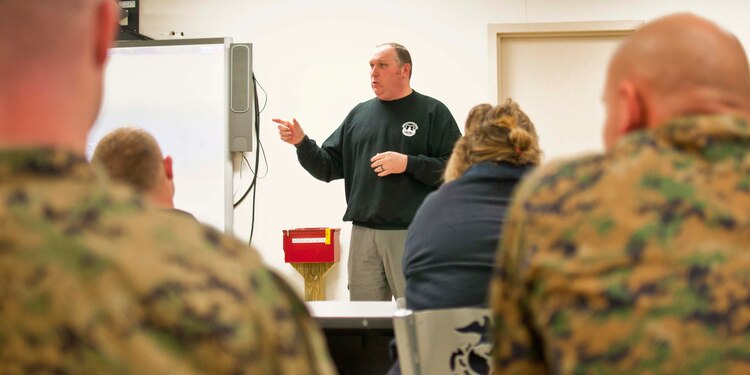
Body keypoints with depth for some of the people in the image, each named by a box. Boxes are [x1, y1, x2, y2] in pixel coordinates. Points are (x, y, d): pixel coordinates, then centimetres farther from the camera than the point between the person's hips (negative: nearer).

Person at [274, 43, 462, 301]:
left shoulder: (432, 113, 1)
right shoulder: (359, 115, 16)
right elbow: (328, 168, 16)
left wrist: (408, 164, -15)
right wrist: (301, 143, 1)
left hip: (413, 234, -4)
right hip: (363, 234, 5)